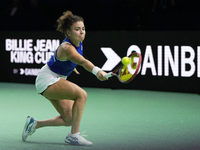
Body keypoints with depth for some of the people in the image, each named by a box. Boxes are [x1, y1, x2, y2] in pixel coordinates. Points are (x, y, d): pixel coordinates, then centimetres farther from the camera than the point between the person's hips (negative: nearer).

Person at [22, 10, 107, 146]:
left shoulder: (79, 43, -4)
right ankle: (74, 135, -21)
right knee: (81, 94, -27)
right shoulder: (66, 47, -31)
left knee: (69, 120, 6)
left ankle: (34, 124, 20)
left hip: (58, 80, 9)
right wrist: (97, 71, -67)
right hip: (47, 80, -9)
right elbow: (82, 61, -51)